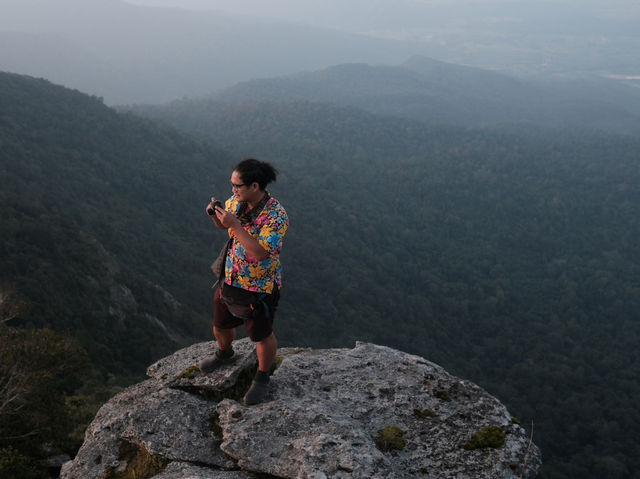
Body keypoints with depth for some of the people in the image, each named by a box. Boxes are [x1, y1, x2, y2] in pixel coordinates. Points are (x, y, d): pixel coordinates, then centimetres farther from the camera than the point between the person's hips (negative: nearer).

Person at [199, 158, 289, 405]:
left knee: (262, 335, 16)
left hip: (260, 288, -6)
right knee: (220, 326, 26)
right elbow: (222, 225, 10)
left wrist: (235, 225, -38)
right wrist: (214, 213, -13)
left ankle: (262, 378, 42)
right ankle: (224, 353, 59)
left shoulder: (276, 215, -29)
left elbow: (261, 253, -36)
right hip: (231, 280, 7)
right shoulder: (237, 201, -9)